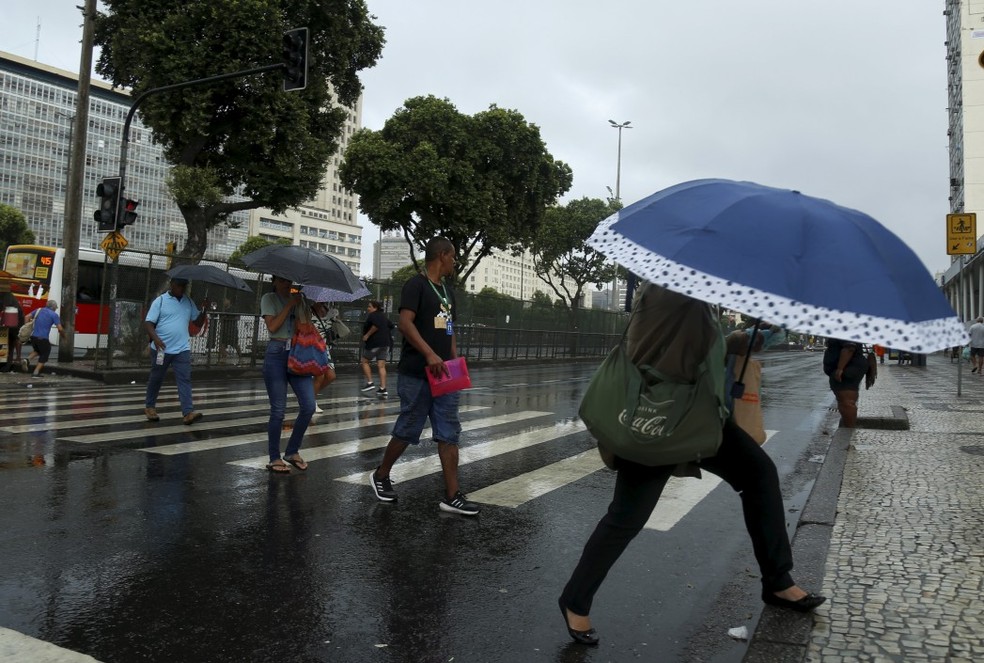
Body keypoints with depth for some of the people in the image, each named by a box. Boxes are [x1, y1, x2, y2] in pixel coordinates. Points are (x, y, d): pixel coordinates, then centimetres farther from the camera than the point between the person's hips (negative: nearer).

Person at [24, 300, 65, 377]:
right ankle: (36, 372, 4)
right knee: (44, 355, 11)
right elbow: (60, 328, -9)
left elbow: (27, 317, 13)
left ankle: (27, 360, 4)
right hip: (43, 338, -6)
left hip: (33, 336, 6)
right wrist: (62, 335, 10)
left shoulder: (39, 310, 13)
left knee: (37, 351, 30)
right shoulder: (54, 315, -4)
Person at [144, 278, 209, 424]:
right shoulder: (160, 301, -4)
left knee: (185, 379, -7)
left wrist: (205, 310, -7)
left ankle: (188, 412, -13)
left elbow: (198, 322, 11)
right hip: (161, 349, -3)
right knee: (156, 379, 12)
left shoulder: (188, 302, 9)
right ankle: (149, 406, 31)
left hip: (182, 349, 3)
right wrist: (155, 338, -27)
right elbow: (148, 323, -9)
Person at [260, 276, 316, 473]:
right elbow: (272, 326, -12)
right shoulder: (269, 298, 3)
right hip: (276, 354, -4)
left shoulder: (299, 298, 16)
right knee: (278, 410, -3)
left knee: (308, 406, -3)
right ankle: (274, 459, 11)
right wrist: (290, 304, -11)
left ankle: (292, 451, 15)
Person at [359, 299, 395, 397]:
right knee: (381, 366, 3)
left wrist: (367, 335, -18)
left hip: (375, 342, -8)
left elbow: (376, 325, -25)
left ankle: (370, 383, 4)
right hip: (386, 342, 8)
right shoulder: (383, 316, 19)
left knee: (365, 361, 10)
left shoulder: (372, 315, -7)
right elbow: (391, 326, 27)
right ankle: (383, 389, -2)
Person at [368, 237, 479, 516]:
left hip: (443, 375, 8)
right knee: (407, 431, 3)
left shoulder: (448, 291, 18)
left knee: (449, 434, 3)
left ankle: (452, 496, 6)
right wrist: (429, 354, -28)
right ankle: (380, 476, 27)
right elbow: (405, 323, -19)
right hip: (416, 375, -8)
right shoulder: (416, 285, -8)